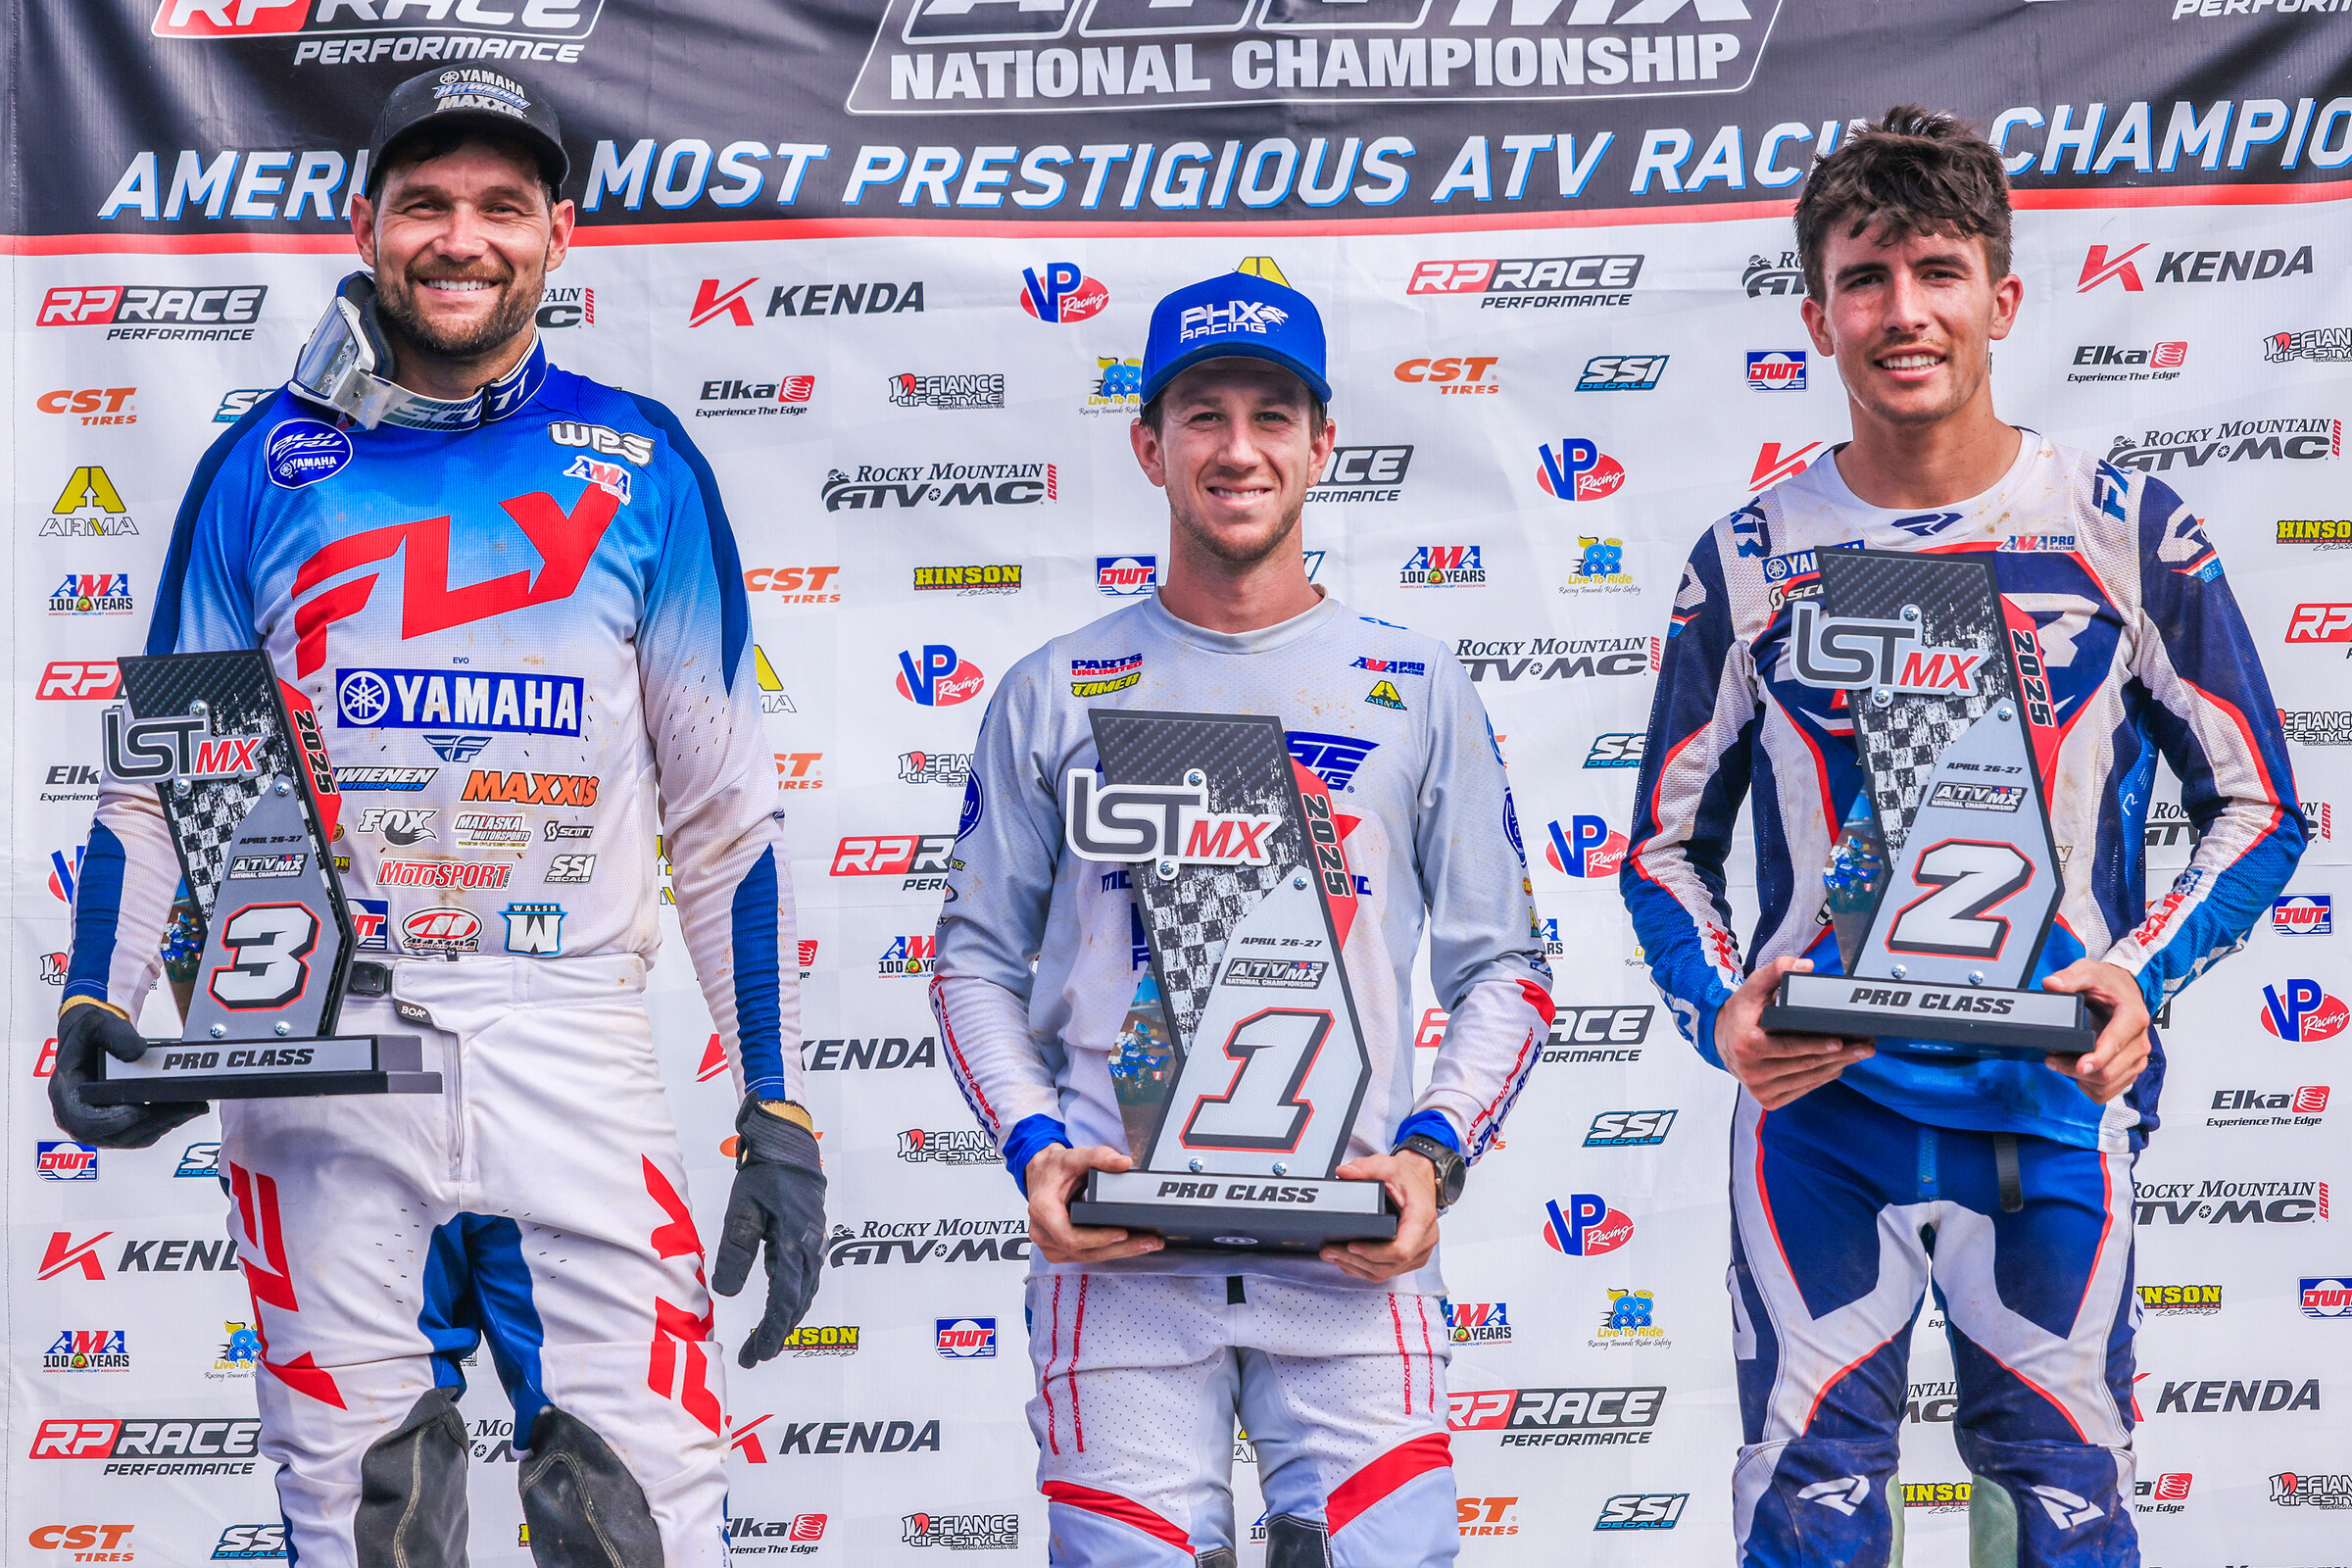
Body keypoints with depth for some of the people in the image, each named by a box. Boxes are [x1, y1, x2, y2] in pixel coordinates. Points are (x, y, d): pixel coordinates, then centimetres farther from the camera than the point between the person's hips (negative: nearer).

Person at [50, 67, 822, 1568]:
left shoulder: (643, 465, 6)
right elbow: (160, 776, 12)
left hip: (575, 1049, -1)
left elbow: (726, 809, 7)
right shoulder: (265, 467, 8)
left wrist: (781, 1115, 3)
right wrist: (98, 1011, -5)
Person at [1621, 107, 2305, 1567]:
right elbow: (1669, 848, 9)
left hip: (2053, 1110, 0)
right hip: (1818, 1110, 1)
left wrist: (2142, 979, -12)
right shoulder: (1751, 560, 2)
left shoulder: (2126, 530, -1)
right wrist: (1723, 1013, -10)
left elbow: (2256, 808, 4)